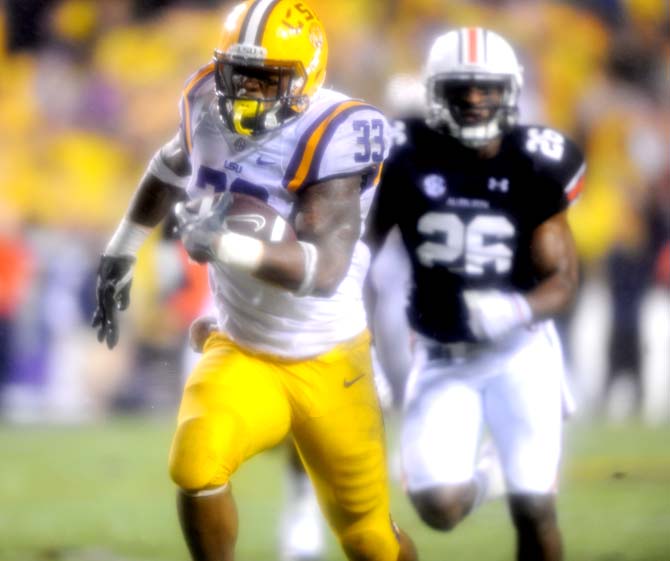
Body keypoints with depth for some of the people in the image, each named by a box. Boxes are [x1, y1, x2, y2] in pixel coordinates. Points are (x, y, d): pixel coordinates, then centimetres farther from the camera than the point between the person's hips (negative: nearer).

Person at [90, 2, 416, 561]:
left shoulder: (333, 137, -24)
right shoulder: (210, 108, -7)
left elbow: (325, 269, -34)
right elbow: (171, 169, 19)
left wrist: (228, 246, -46)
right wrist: (121, 251, 22)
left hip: (328, 366, -3)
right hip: (240, 352, 3)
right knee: (197, 464, -26)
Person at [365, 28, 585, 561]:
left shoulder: (533, 167, -11)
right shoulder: (407, 158, -11)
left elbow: (563, 278, -10)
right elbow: (360, 249, 1)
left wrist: (518, 311, -32)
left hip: (520, 353, 0)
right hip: (441, 357, 0)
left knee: (534, 511, -3)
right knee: (440, 508, -12)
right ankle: (477, 478, 26)